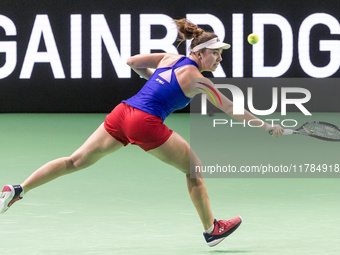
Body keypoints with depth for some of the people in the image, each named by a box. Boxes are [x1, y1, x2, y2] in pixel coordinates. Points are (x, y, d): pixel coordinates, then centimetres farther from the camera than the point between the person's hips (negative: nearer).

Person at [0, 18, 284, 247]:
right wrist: (268, 126, 10)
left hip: (122, 112, 7)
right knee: (194, 168, 10)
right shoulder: (196, 80, -4)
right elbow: (231, 108, 2)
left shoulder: (170, 58, 14)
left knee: (76, 161, 9)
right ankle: (212, 230, 20)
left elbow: (133, 62, 23)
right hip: (146, 123, -7)